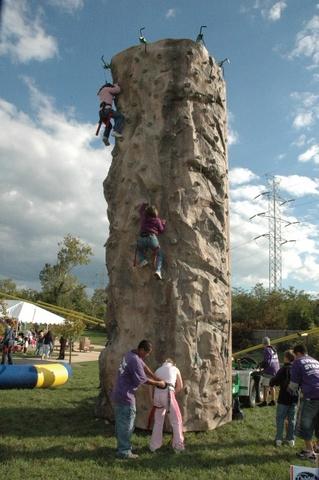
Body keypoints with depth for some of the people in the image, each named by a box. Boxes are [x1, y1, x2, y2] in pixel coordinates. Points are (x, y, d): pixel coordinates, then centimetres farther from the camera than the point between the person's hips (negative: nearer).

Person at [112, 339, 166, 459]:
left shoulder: (130, 355, 6)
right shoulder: (135, 360, -24)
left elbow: (144, 367, 12)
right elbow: (143, 379, -17)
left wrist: (158, 379, 9)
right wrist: (158, 383, -3)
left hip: (118, 394, 10)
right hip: (126, 396, -10)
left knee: (120, 422, 19)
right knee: (127, 424, 2)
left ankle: (122, 446, 32)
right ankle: (124, 451, 12)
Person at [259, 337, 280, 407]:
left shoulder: (267, 350, -14)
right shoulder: (273, 349, 12)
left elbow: (267, 361, -20)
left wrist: (261, 365, -4)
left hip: (269, 371, -9)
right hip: (276, 369, 9)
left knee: (266, 386, -4)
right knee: (272, 386, 17)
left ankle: (265, 402, -2)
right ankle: (273, 401, 23)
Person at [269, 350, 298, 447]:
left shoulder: (283, 369, -16)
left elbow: (274, 381, -18)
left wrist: (272, 382, 2)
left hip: (284, 399, -5)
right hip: (294, 398, 5)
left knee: (280, 419, 6)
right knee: (292, 419, 14)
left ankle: (279, 439, 8)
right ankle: (291, 440, 19)